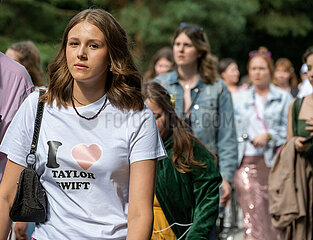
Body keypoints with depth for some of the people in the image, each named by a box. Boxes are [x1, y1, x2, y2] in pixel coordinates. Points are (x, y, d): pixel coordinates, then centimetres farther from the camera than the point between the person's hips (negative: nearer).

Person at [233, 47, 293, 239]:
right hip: (246, 163, 1)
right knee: (252, 211, -9)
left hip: (274, 161, -1)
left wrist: (269, 135, -12)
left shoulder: (284, 98, 7)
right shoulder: (239, 99, 16)